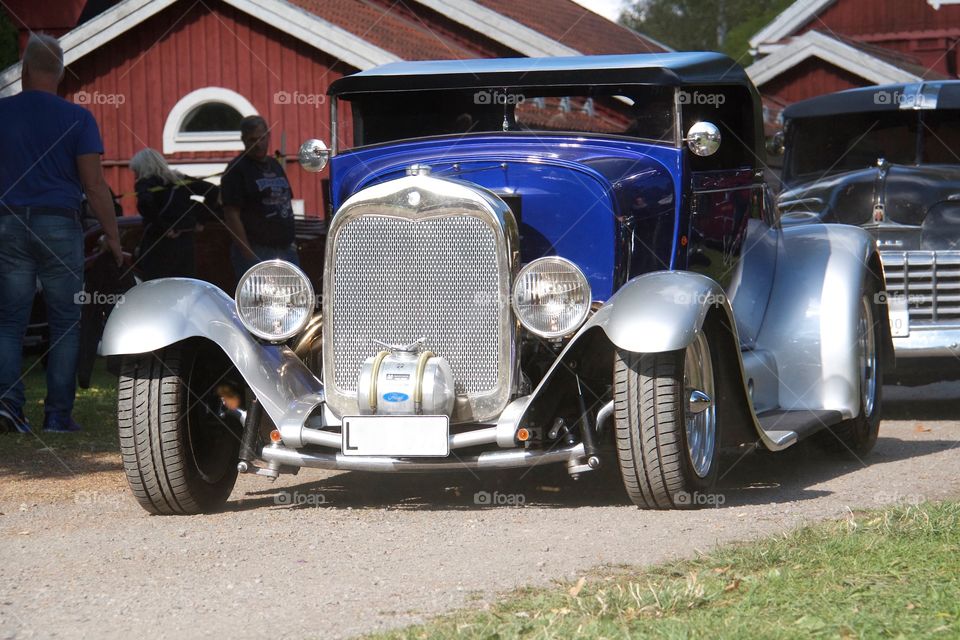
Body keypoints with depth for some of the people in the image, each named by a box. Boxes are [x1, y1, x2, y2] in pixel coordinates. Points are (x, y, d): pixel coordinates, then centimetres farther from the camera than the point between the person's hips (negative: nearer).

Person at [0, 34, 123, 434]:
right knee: (65, 322, 6)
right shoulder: (76, 118, -3)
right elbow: (94, 184, -6)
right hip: (59, 225, -2)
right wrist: (112, 237, -1)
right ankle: (58, 413, 3)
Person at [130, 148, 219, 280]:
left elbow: (145, 204, -25)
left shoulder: (144, 183, -3)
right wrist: (198, 217, 10)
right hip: (186, 243, 6)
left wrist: (161, 227, -15)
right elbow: (212, 190, 11)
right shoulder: (180, 179, 14)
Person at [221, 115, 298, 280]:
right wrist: (248, 254, -18)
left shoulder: (275, 166, 17)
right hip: (256, 252, -8)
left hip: (286, 250, 8)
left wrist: (291, 241, 16)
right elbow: (231, 215, -13)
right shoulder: (237, 170, -7)